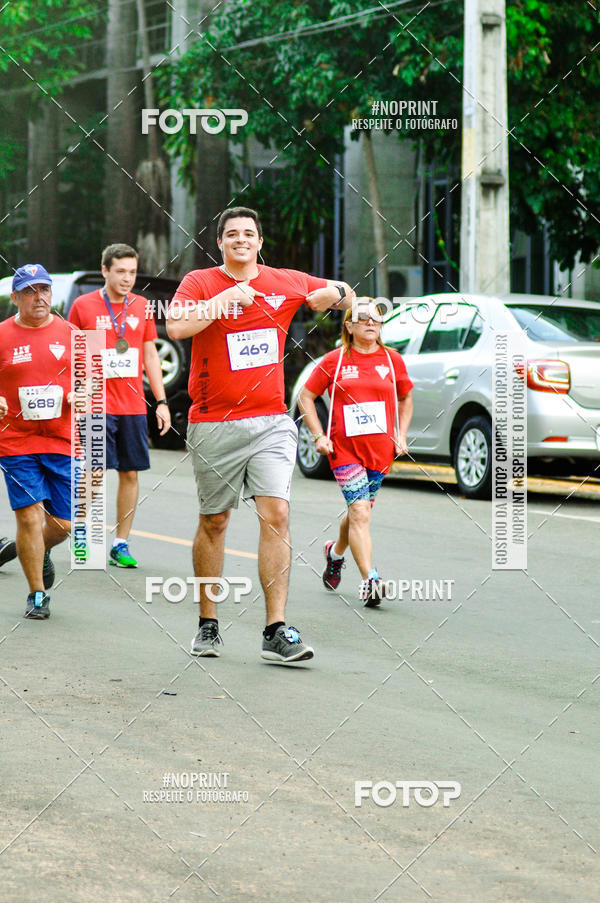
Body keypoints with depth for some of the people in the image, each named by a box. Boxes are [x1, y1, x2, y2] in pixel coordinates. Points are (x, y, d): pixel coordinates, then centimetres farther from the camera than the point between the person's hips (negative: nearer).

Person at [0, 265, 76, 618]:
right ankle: (37, 595, 6)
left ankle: (41, 552, 37)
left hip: (63, 441, 2)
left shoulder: (70, 334, 5)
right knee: (29, 515, -8)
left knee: (63, 523, 2)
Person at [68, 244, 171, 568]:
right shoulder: (83, 305, -1)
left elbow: (150, 356, 15)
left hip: (133, 405, 4)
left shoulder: (141, 307, 9)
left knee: (130, 473, 3)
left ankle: (121, 544, 11)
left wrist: (161, 401, 10)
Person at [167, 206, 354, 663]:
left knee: (276, 515, -11)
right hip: (214, 424, -1)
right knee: (213, 522, 8)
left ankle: (277, 632, -13)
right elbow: (176, 326, -20)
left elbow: (347, 295, 23)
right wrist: (227, 297, -20)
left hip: (271, 423, 1)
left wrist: (332, 294, 1)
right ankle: (208, 624, 22)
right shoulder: (200, 282, -1)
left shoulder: (287, 282, 8)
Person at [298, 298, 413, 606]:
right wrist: (319, 436, -3)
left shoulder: (392, 360, 5)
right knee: (360, 513, -14)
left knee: (358, 511, 14)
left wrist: (401, 435, 9)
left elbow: (405, 398, 20)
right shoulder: (334, 361, -1)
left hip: (380, 449, 3)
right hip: (344, 449, -3)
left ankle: (335, 551, 44)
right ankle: (369, 580, -16)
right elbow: (305, 397, 6)